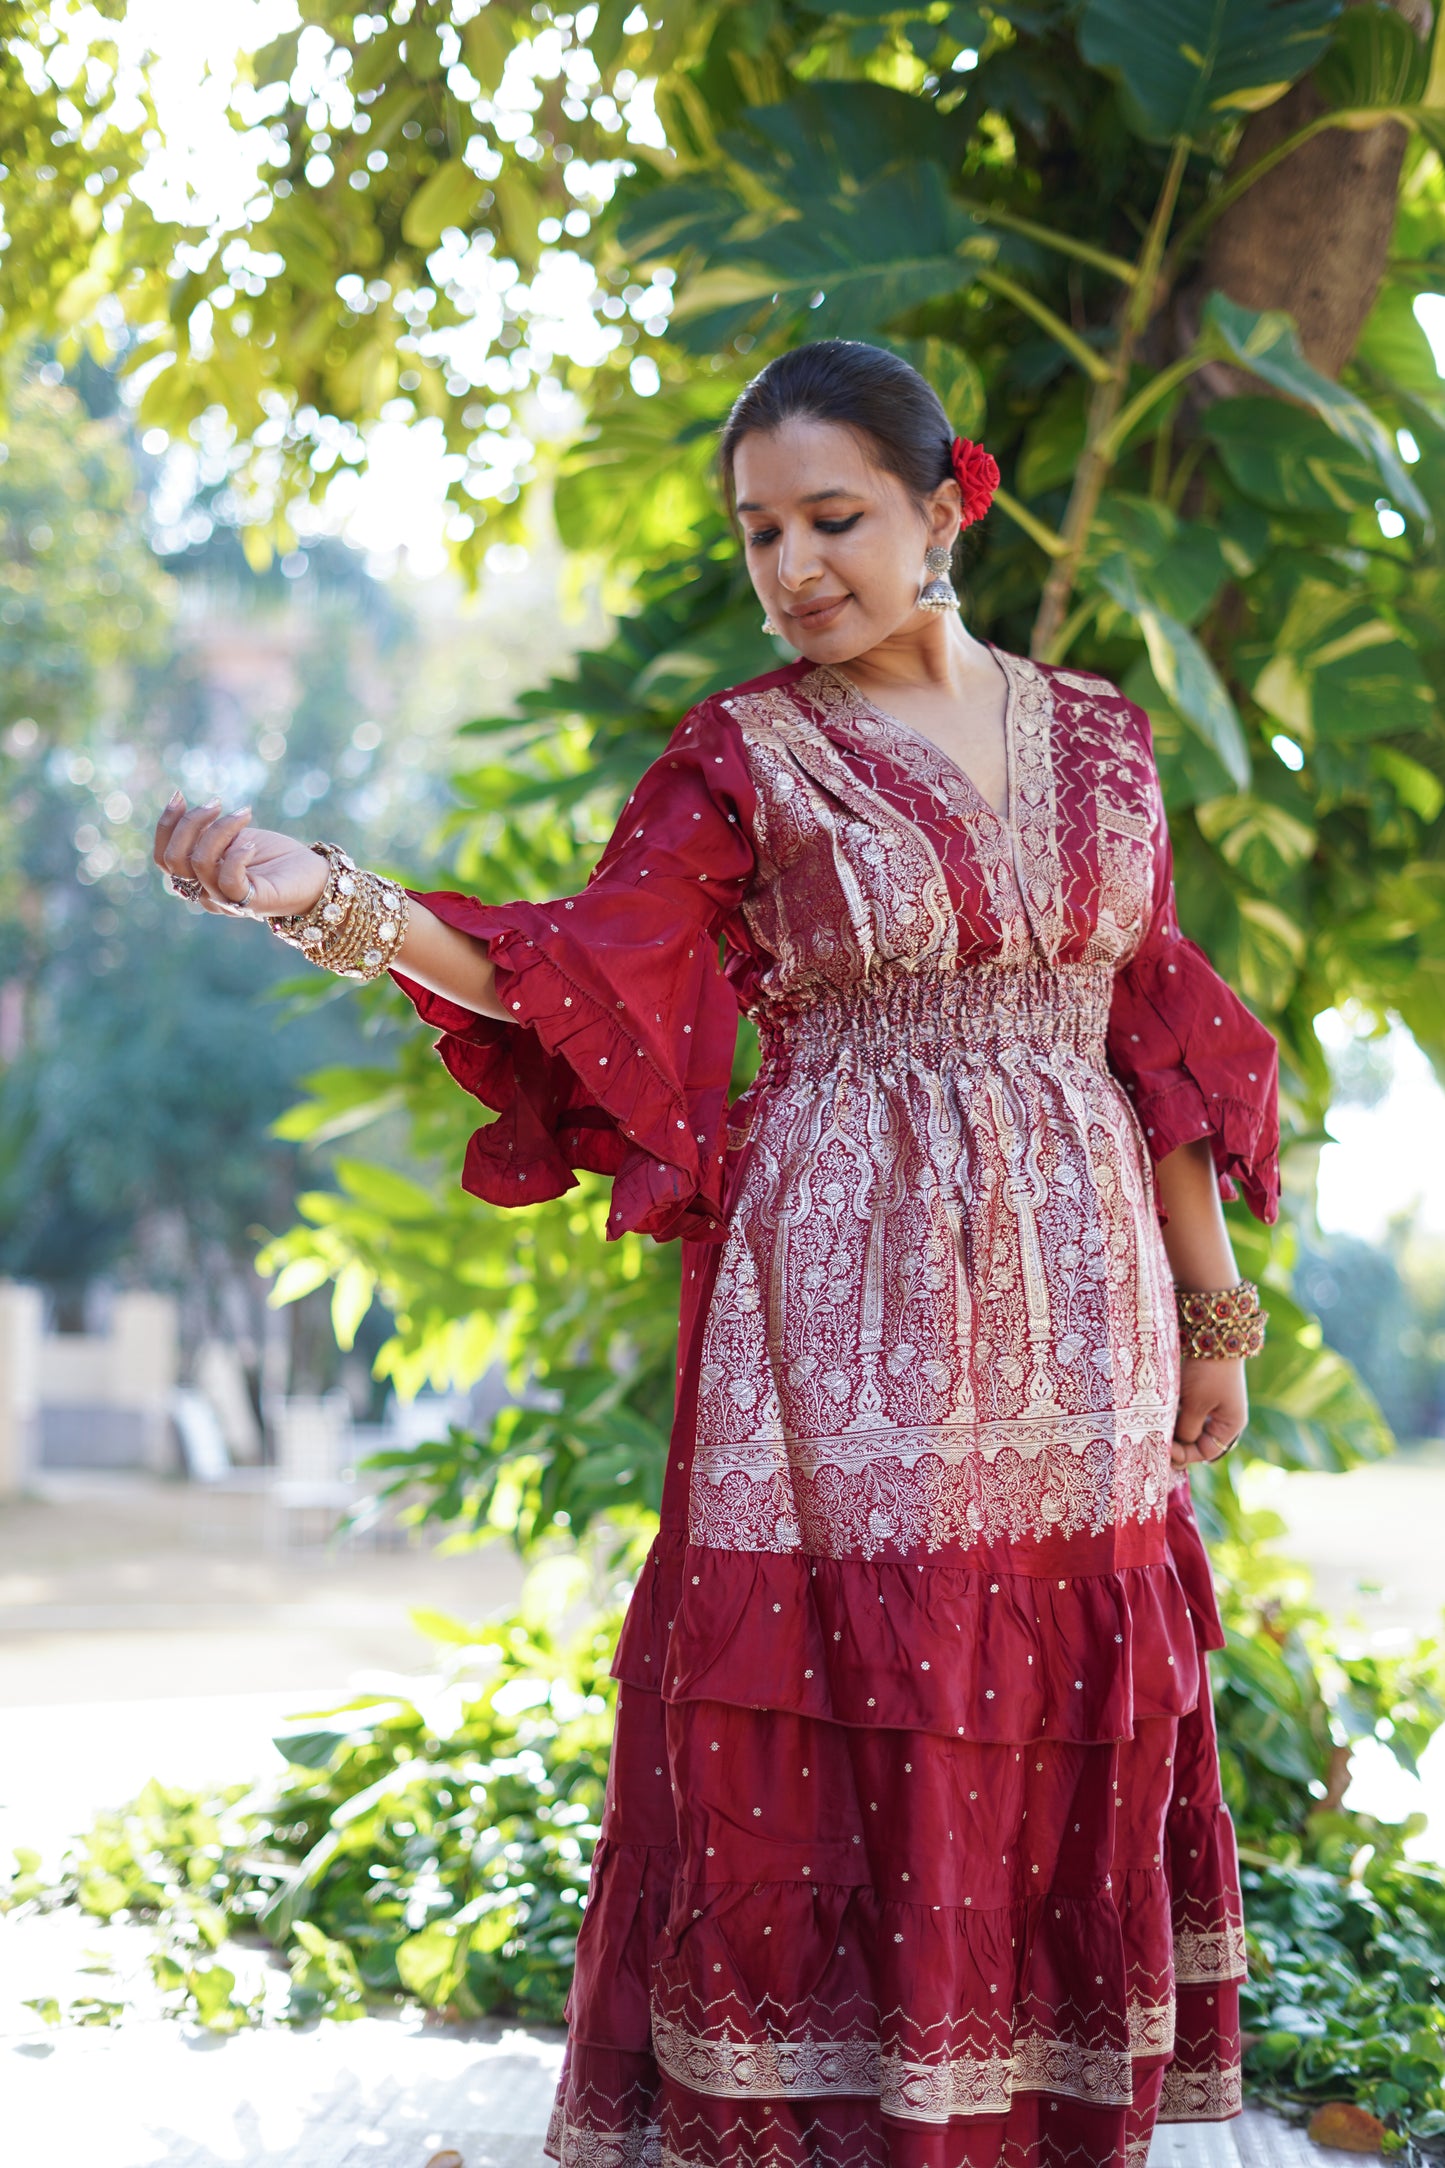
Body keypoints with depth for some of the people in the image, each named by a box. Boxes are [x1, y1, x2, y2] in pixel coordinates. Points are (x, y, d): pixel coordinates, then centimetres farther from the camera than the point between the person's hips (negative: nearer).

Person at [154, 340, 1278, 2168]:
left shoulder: (1097, 738, 9)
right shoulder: (746, 759, -1)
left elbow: (1162, 1037, 12)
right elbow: (573, 978, -14)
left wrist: (1211, 1305, 11)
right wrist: (326, 898, -29)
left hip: (1076, 1299, 3)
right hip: (843, 1300, -3)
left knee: (1072, 1726, 7)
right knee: (832, 1724, -5)